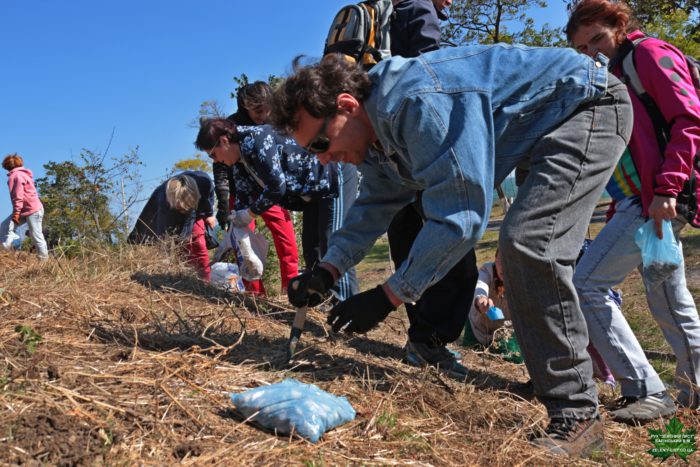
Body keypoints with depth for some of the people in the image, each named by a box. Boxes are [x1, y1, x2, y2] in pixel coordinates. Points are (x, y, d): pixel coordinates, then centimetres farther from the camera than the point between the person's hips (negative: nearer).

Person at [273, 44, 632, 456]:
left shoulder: (419, 103, -33)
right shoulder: (378, 126, 0)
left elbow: (459, 214, -34)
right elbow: (376, 203, 9)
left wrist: (389, 297, -29)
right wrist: (327, 271, -4)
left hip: (590, 104, -11)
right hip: (553, 123, 11)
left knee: (530, 243, -24)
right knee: (525, 247, 19)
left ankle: (578, 415, -14)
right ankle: (553, 377, 34)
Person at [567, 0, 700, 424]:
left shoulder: (650, 53, -3)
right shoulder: (615, 75, 23)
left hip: (657, 201, -10)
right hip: (641, 201, 10)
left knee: (587, 283, -12)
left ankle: (647, 391, -8)